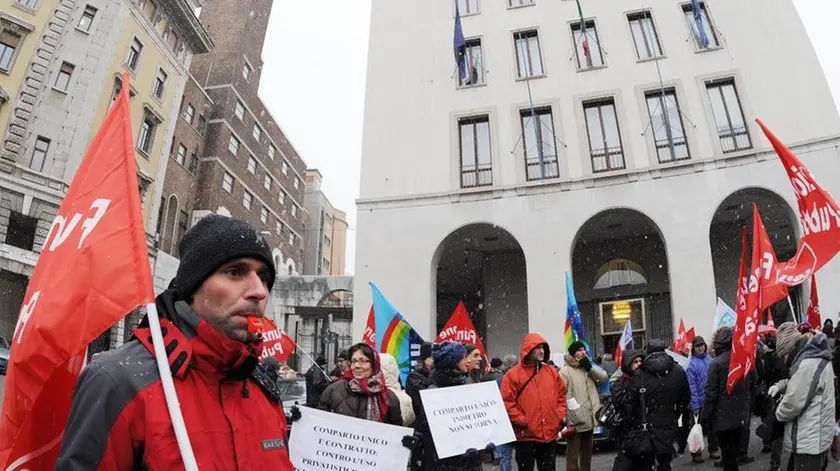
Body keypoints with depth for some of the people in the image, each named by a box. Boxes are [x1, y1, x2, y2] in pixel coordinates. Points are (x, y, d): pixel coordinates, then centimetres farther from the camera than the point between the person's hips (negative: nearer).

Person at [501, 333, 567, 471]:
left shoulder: (552, 372, 8)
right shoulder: (513, 374, -9)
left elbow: (561, 395, 15)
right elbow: (507, 402, -12)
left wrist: (561, 415, 4)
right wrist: (522, 421, -16)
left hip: (550, 434, 5)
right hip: (526, 436, -5)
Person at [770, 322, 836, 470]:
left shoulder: (807, 365, -26)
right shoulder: (816, 356, 7)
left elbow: (792, 404, -25)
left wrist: (778, 413, -6)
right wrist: (781, 385, 5)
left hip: (809, 441, -10)